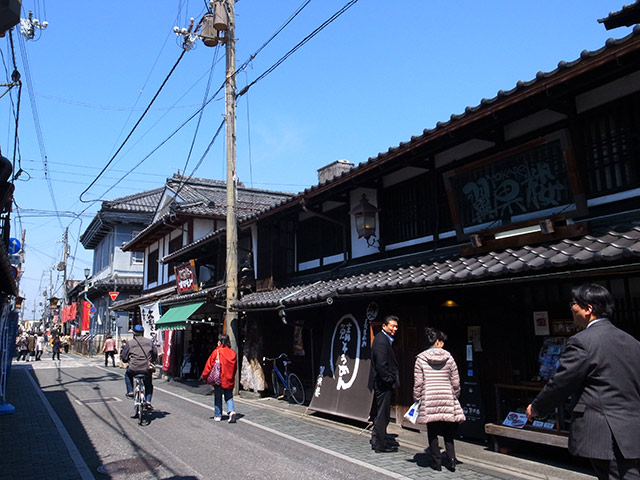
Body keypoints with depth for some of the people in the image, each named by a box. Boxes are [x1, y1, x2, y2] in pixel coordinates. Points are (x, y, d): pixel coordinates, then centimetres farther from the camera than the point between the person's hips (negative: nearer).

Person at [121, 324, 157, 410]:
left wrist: (129, 361, 25)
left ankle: (130, 391, 25)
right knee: (149, 385, 23)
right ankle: (148, 402, 10)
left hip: (134, 369, -2)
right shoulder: (149, 341, 9)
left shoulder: (129, 343, 1)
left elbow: (124, 357, 4)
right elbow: (155, 355, 14)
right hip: (147, 369, 2)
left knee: (127, 374, 33)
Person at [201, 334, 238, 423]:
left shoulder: (217, 352, -10)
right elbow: (235, 367, 11)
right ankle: (232, 411, -12)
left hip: (219, 379, -3)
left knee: (218, 397, 10)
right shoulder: (233, 353, 3)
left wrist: (204, 376, 6)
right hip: (229, 380, 3)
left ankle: (218, 416, 15)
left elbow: (209, 364, -5)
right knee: (229, 397, 10)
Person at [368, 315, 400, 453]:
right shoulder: (381, 341, -20)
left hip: (382, 383, 11)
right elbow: (381, 365, -26)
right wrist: (390, 380, -15)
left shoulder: (384, 339, 13)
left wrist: (391, 379, 14)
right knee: (382, 415, 1)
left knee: (380, 415, 19)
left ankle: (376, 441, 30)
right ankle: (381, 445, 11)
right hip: (383, 384, -11)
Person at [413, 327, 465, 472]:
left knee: (432, 433, 8)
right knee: (448, 432, 14)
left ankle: (436, 462, 13)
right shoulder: (449, 358, 0)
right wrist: (455, 397, 19)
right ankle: (451, 460, 9)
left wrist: (417, 399, 8)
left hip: (429, 401, -1)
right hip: (447, 400, 2)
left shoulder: (421, 359, -3)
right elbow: (455, 382, 5)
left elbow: (418, 383, -3)